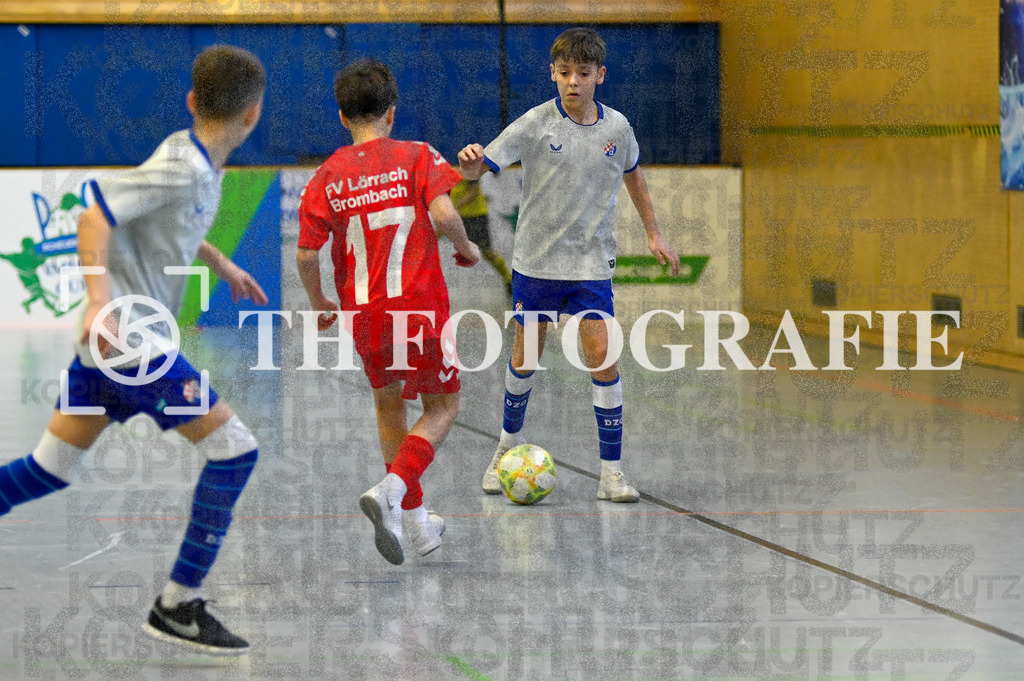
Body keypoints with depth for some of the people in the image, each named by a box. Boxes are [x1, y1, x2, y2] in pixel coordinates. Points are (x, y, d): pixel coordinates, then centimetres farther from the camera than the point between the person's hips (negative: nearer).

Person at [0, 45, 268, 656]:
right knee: (234, 450, -6)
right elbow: (95, 216, -23)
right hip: (130, 336, -10)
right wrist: (100, 301, -32)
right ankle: (178, 607, -2)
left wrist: (223, 265, 40)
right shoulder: (182, 167, -16)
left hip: (109, 338, 10)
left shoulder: (201, 164, 12)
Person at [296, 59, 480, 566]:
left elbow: (306, 254, -2)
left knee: (388, 405, 23)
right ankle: (391, 492, -13)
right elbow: (442, 215, -18)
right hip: (418, 307, -3)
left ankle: (416, 523, 25)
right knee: (443, 406, 12)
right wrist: (466, 248, 2)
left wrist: (318, 304, 16)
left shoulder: (328, 175, 3)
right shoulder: (417, 157, -3)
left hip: (362, 314, 3)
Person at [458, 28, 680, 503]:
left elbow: (632, 173, 20)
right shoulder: (535, 124, -10)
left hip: (591, 263, 1)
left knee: (601, 354, -10)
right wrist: (469, 161, -40)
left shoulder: (616, 127, -1)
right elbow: (480, 167, -16)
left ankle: (611, 472, -6)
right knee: (526, 354, 10)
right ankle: (510, 442, 36)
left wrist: (654, 234, 21)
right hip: (536, 261, -1)